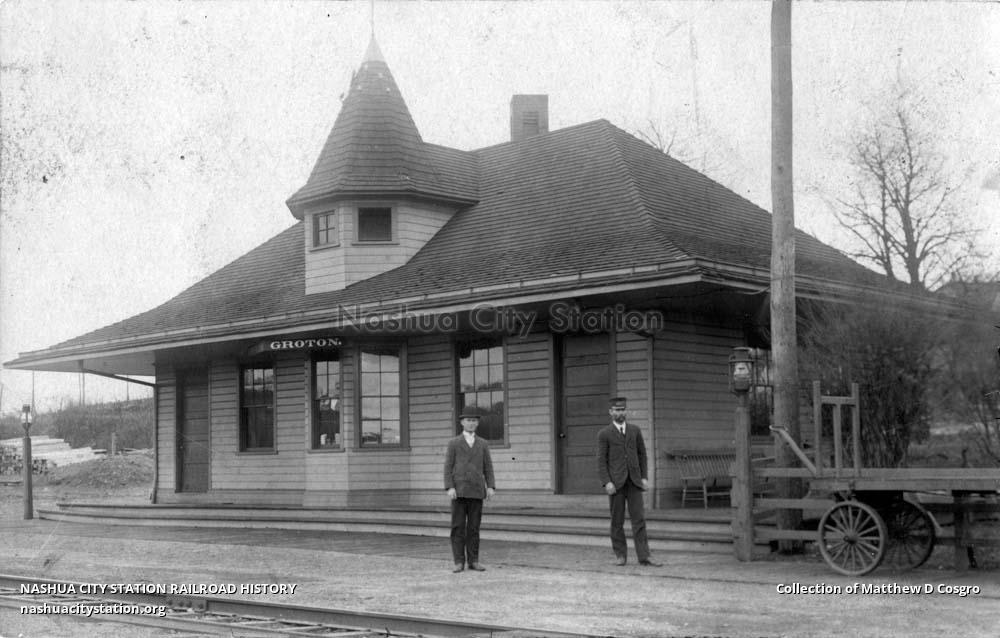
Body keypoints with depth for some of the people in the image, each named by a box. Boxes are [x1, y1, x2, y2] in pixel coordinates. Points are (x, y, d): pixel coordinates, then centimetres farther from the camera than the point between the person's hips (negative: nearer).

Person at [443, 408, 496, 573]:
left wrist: (491, 487, -6)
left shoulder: (482, 444, 11)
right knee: (458, 527, -3)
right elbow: (448, 467, -1)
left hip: (476, 491, 2)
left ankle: (473, 561, 7)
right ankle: (459, 562, 0)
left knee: (473, 527, 3)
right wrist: (450, 488, -14)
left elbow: (488, 468, 8)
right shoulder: (453, 443, 3)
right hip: (459, 490, -2)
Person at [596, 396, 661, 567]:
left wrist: (644, 477, 5)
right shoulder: (604, 434, 0)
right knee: (617, 520, 3)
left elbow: (642, 454, 14)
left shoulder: (635, 430, 11)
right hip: (616, 482, -2)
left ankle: (644, 556, -6)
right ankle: (620, 555, 13)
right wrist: (606, 482, -13)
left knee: (639, 518, -4)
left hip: (634, 482, 2)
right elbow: (601, 461, -3)